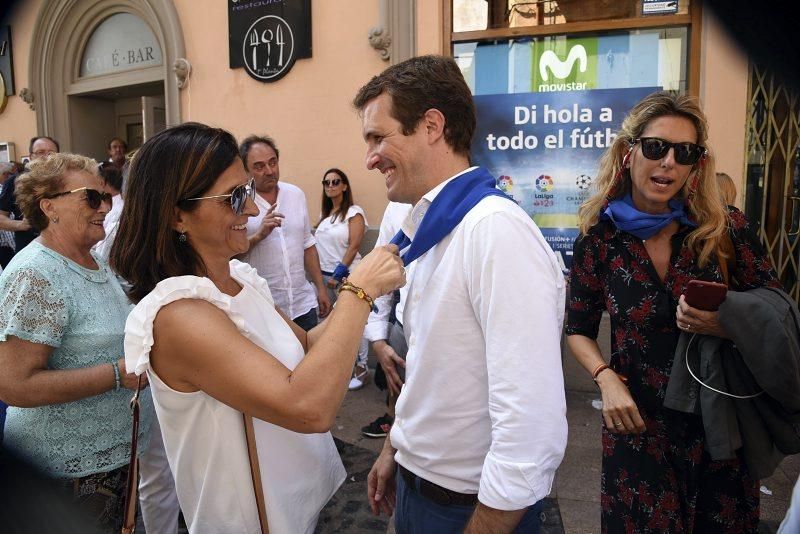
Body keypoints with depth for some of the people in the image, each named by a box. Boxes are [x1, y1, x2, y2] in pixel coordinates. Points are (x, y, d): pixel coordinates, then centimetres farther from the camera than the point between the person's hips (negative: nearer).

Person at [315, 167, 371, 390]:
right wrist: (320, 274, 9)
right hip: (324, 274, 7)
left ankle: (361, 368, 6)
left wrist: (338, 274, -15)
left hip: (346, 275, -6)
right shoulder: (324, 213, 14)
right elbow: (319, 243, 16)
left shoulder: (354, 212, -6)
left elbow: (353, 246, -12)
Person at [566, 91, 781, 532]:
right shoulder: (598, 240, -8)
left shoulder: (727, 229, -8)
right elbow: (579, 330, 3)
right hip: (638, 427, -1)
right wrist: (607, 379, -14)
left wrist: (728, 326, -21)